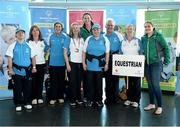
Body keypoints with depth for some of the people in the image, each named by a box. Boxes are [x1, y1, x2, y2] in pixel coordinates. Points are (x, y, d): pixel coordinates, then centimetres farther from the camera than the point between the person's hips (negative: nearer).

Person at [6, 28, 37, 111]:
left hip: (27, 71, 2)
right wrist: (10, 69, -10)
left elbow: (33, 57, 11)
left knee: (27, 88, 8)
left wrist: (34, 67, 3)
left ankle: (27, 103, 22)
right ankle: (18, 104, 15)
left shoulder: (28, 46, 9)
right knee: (17, 88, 3)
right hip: (17, 71, -2)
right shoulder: (12, 46, 2)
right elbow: (9, 58, -3)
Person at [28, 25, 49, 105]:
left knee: (40, 81, 5)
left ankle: (40, 97, 15)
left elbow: (47, 50, 16)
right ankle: (34, 98, 8)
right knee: (33, 82, -1)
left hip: (41, 63, 2)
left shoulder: (43, 41, 10)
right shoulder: (28, 41, 3)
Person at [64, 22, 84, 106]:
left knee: (79, 81, 7)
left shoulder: (81, 39, 11)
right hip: (72, 63, -3)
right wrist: (67, 64, -8)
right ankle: (72, 99, 10)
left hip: (80, 63, 3)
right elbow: (65, 53, -3)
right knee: (72, 82, 0)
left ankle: (78, 98, 19)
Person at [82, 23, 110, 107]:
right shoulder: (88, 39, 7)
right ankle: (89, 100, 14)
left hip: (100, 65, -1)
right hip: (90, 65, 1)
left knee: (99, 83, 6)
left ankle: (99, 100, 19)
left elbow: (107, 53, 4)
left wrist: (106, 64, -1)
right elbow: (84, 52, 8)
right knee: (90, 82, 3)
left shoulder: (104, 39, 4)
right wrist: (83, 63, 3)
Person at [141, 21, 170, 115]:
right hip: (146, 64, 5)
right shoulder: (143, 38, 7)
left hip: (156, 63, -5)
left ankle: (159, 106, 3)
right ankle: (151, 104, 23)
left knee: (156, 85, -8)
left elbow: (166, 48, -3)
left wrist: (167, 60, -5)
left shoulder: (158, 36, -7)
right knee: (150, 85, 11)